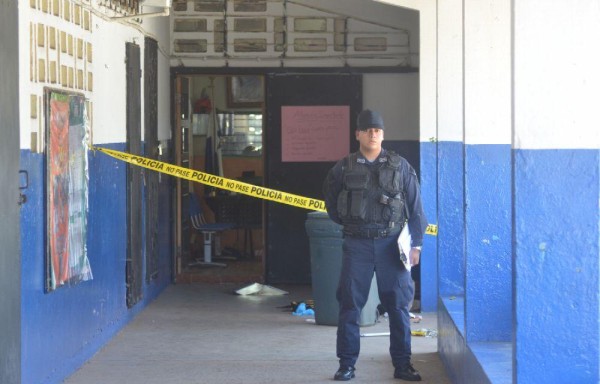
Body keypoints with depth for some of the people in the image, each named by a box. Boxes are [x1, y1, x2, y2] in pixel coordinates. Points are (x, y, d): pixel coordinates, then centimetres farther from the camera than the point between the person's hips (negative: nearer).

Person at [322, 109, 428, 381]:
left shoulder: (400, 166, 3)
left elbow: (415, 206, 4)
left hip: (390, 243, 0)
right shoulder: (344, 168, 3)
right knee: (350, 305, 1)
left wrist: (416, 243, 0)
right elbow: (330, 195, 21)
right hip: (357, 244, 0)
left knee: (398, 305, 2)